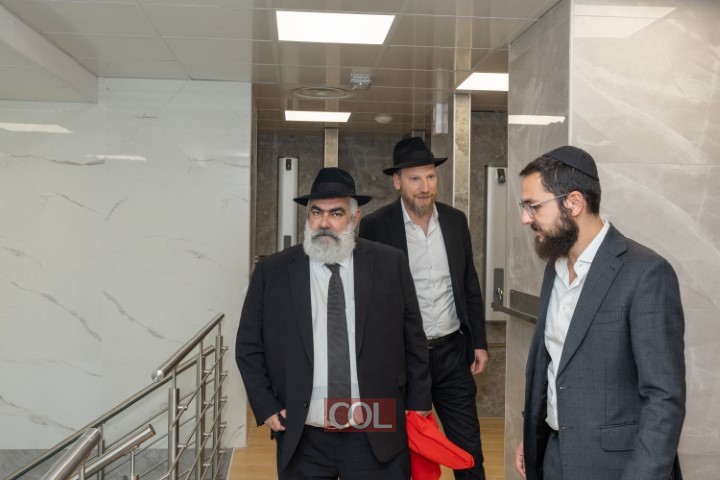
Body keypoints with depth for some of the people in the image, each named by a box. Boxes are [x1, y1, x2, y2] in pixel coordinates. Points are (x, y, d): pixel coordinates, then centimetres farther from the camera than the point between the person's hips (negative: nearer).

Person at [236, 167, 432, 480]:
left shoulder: (390, 264, -2)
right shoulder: (271, 271, -1)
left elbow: (413, 342, 4)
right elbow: (248, 347, 5)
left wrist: (418, 405, 5)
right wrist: (266, 407, -1)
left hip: (378, 437, 0)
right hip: (302, 440, 1)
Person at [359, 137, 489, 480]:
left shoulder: (455, 220, 3)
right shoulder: (374, 227, -10)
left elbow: (470, 287, 10)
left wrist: (479, 342, 8)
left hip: (452, 352, 3)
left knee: (468, 449, 11)